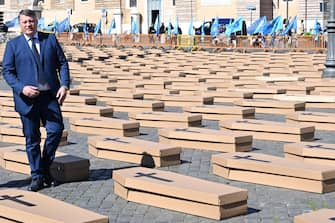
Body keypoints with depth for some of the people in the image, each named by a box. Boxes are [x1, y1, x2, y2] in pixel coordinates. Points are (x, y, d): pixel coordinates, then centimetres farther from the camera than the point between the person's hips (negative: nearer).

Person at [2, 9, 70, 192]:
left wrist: (64, 85, -7)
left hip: (50, 96, 1)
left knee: (56, 130, -8)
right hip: (27, 98, -1)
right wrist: (22, 88, -14)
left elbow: (62, 63, 8)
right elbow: (7, 71, 1)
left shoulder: (50, 39, 9)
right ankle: (37, 176, 13)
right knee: (32, 139, 3)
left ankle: (45, 167, 14)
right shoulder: (13, 45, 5)